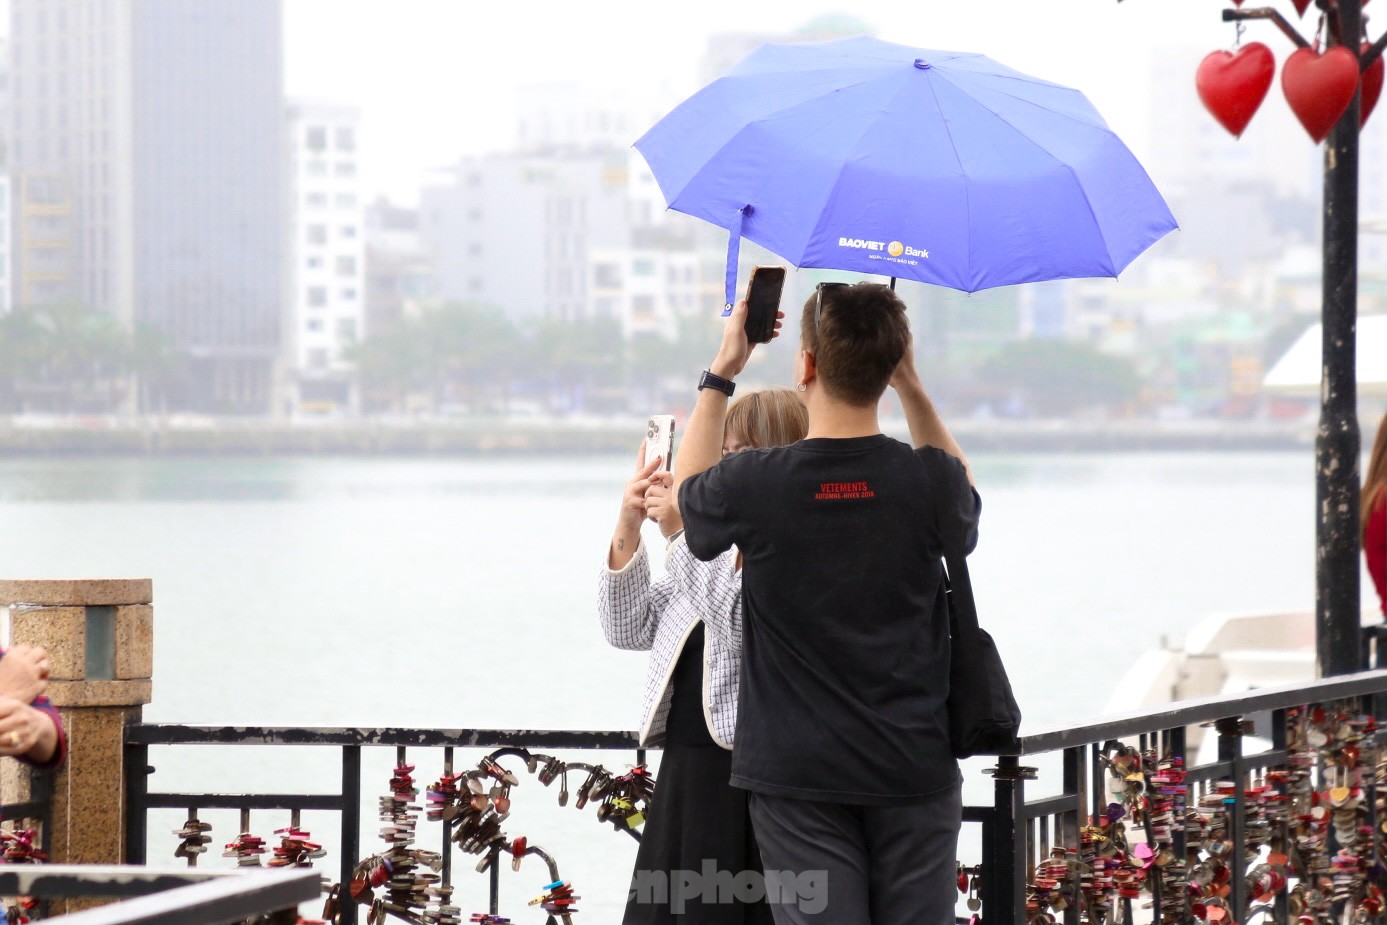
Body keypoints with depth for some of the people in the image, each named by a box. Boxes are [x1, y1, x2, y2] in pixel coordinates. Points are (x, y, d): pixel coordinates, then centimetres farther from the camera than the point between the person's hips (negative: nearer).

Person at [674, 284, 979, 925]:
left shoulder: (755, 485, -12)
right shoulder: (926, 481, -9)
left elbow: (689, 494, 14)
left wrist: (722, 371, 16)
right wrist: (911, 385, 11)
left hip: (799, 780, -1)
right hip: (914, 771, 1)